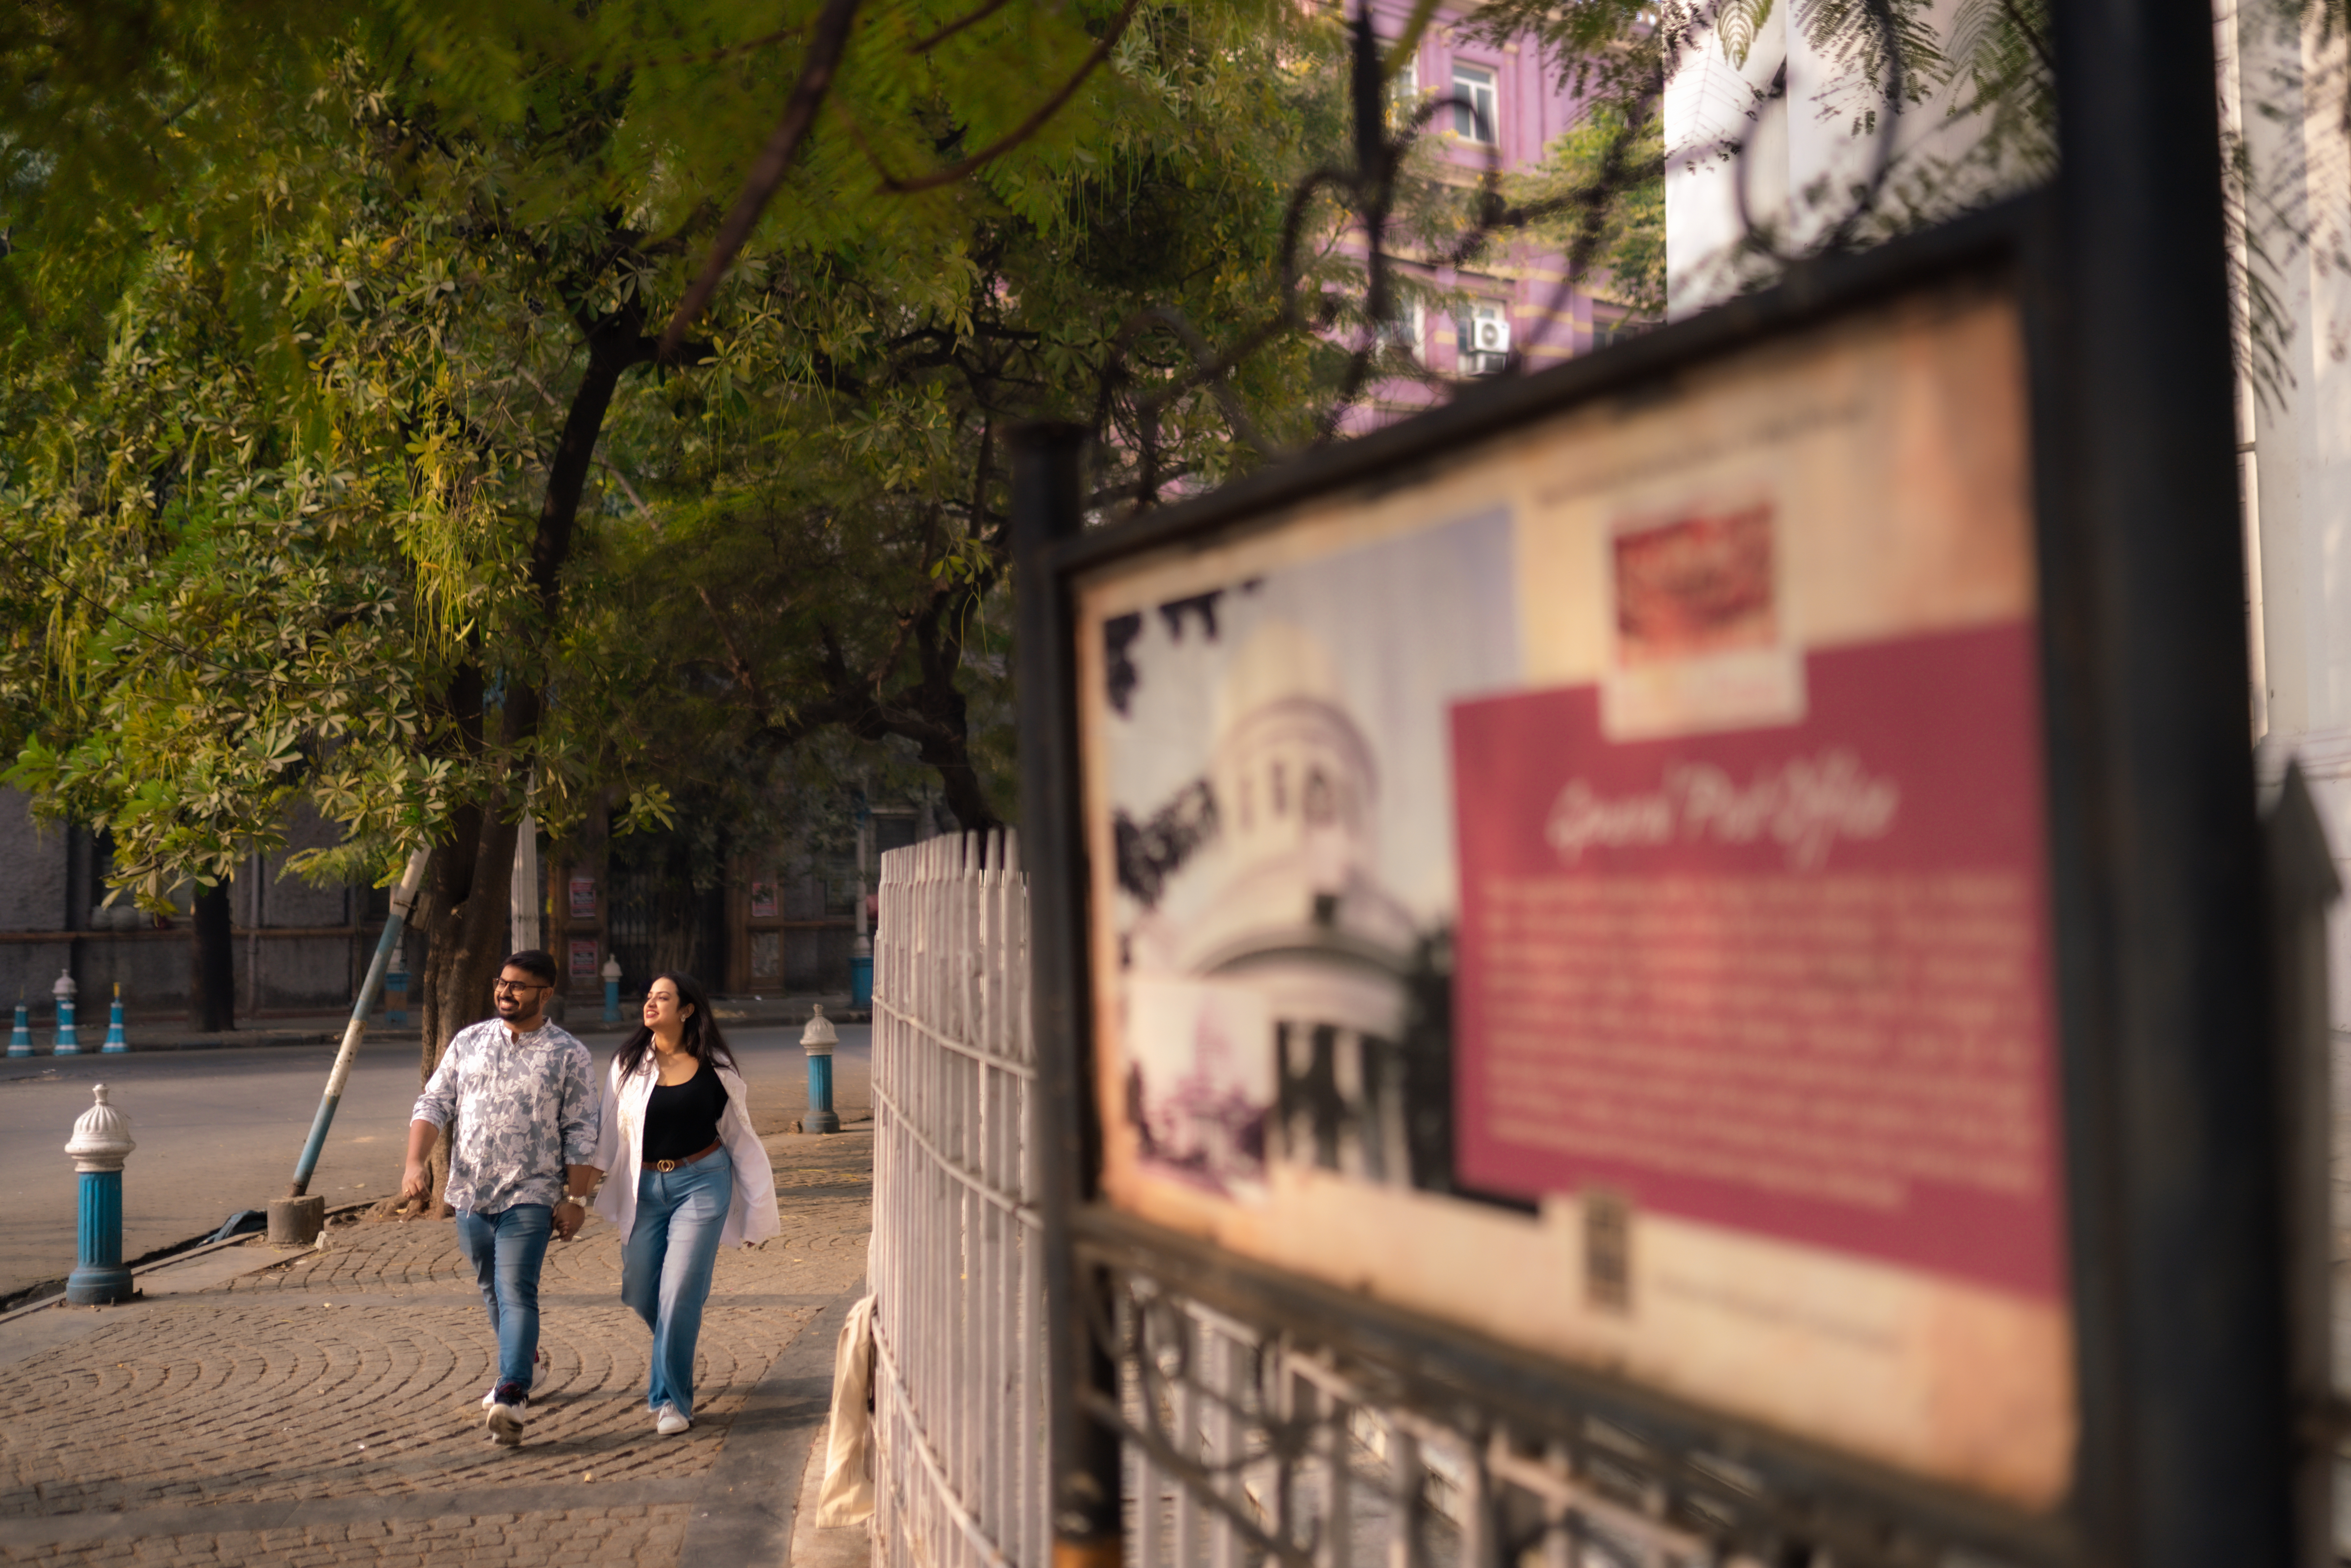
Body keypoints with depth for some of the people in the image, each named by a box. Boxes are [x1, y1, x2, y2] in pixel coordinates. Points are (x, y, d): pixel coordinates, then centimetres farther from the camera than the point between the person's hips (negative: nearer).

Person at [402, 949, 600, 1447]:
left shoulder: (569, 1056, -2)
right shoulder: (469, 1042, 9)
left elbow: (580, 1134, -2)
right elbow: (434, 1104, 9)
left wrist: (575, 1199, -7)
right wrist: (416, 1162, -6)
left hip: (530, 1196, -5)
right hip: (469, 1192, 5)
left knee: (516, 1291, -15)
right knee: (492, 1290, 17)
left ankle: (511, 1397, -21)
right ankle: (524, 1362, 38)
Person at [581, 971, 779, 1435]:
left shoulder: (714, 1068, -2)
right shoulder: (629, 1065, 2)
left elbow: (739, 1135, 7)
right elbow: (608, 1133, 8)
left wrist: (758, 1204, 8)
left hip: (701, 1184, -3)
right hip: (645, 1188, 3)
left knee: (679, 1292, -10)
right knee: (640, 1294, 8)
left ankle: (671, 1400, 2)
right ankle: (678, 1348, 41)